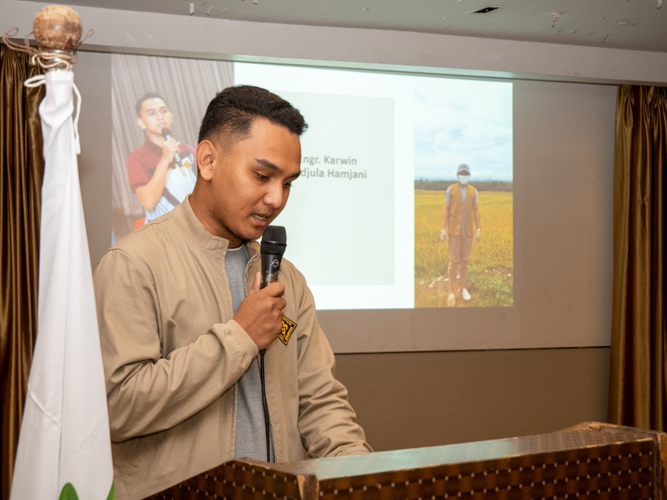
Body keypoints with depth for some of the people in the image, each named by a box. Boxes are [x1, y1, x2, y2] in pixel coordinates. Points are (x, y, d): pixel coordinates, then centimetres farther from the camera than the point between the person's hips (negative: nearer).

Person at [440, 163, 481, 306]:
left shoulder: (473, 191, 3)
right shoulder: (451, 189, -4)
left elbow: (476, 212, 6)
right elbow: (446, 210, -3)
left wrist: (479, 230, 2)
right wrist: (443, 229, -7)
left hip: (468, 231, 3)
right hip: (454, 231, -3)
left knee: (464, 260, 9)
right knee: (454, 261, -5)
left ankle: (462, 287, 22)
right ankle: (452, 291, 1)